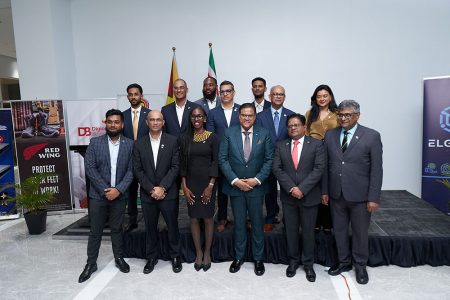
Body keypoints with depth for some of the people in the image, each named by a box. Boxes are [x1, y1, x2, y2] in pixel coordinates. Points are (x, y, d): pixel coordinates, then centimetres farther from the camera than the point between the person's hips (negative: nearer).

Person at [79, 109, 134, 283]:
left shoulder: (129, 144, 0)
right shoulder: (95, 143, -2)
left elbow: (131, 170, -4)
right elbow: (89, 168, -7)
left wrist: (118, 189, -15)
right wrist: (105, 190, -14)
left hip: (119, 195, 1)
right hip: (98, 195, 0)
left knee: (117, 229, 14)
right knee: (95, 231, 10)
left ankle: (119, 258, 32)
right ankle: (91, 263, 25)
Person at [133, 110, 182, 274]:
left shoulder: (172, 141, -2)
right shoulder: (139, 144, 3)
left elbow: (175, 167, -7)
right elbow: (137, 170, 0)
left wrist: (162, 187, -14)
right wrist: (151, 189, -10)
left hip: (168, 193, -1)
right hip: (147, 194, 2)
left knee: (172, 225, 9)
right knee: (150, 227, 13)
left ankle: (175, 256, 28)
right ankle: (151, 257, 30)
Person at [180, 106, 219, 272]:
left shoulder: (212, 137, -3)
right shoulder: (186, 138, 4)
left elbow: (215, 162, -5)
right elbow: (182, 163, 4)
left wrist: (210, 186, -11)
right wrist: (184, 186, -3)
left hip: (207, 183, -2)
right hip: (191, 183, 2)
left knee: (208, 218, 5)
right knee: (194, 218, 8)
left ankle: (207, 253, 21)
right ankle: (198, 253, 23)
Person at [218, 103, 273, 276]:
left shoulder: (264, 134, -1)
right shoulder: (229, 134, -2)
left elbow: (269, 160, -2)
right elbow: (223, 159, -4)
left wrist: (257, 180, -12)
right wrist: (235, 180, -12)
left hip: (256, 186, 0)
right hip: (235, 186, 0)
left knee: (257, 223, 10)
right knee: (239, 223, 12)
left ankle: (258, 258, 27)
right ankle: (239, 257, 29)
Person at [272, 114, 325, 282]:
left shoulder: (316, 145, -1)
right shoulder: (281, 146, 5)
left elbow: (319, 169, -9)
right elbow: (277, 169, -2)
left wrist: (302, 188, -17)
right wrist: (291, 188, -14)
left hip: (309, 196, -2)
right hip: (288, 196, 2)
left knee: (308, 231, 9)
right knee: (291, 231, 12)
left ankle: (308, 264, 27)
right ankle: (293, 261, 29)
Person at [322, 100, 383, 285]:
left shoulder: (372, 136, -7)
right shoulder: (330, 135, 3)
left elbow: (376, 169, -8)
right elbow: (326, 166, 5)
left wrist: (374, 198, -10)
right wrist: (325, 191, 4)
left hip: (359, 196, -3)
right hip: (336, 194, 3)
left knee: (360, 233, 13)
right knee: (339, 231, 15)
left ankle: (360, 266, 34)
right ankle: (344, 262, 36)